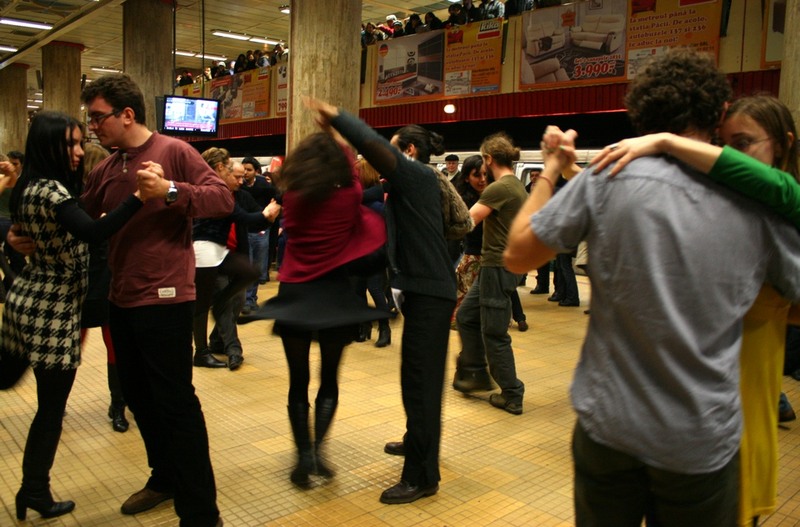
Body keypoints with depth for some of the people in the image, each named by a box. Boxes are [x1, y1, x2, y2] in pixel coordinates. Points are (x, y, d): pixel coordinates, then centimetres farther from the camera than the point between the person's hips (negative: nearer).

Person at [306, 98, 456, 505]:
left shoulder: (420, 176, -11)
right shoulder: (415, 184, 17)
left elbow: (375, 147, -24)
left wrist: (336, 117, -15)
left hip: (429, 292, -10)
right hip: (423, 289, 10)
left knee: (420, 380, -7)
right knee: (417, 376, 21)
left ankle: (422, 476, 1)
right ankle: (419, 442, 39)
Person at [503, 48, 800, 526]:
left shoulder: (609, 178, -11)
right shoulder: (762, 205, -5)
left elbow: (518, 254, -4)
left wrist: (552, 168, 8)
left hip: (610, 428, 0)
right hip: (705, 443, 1)